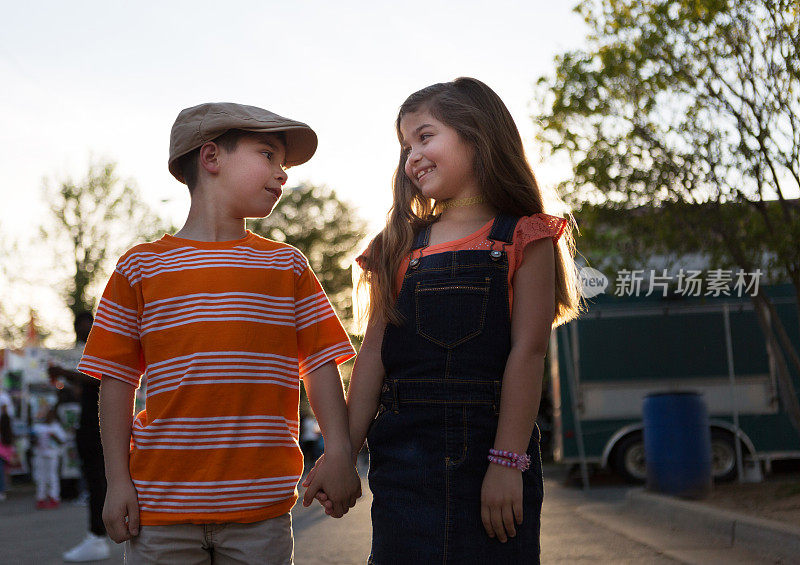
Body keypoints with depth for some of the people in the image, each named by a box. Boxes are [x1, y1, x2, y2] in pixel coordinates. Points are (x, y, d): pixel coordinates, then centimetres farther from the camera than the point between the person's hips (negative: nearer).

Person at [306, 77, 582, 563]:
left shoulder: (522, 240, 2)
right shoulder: (401, 246, 13)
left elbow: (528, 350, -7)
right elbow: (375, 351, 8)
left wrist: (508, 462, -14)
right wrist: (346, 450, 2)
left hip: (490, 450, -3)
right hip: (403, 456, 3)